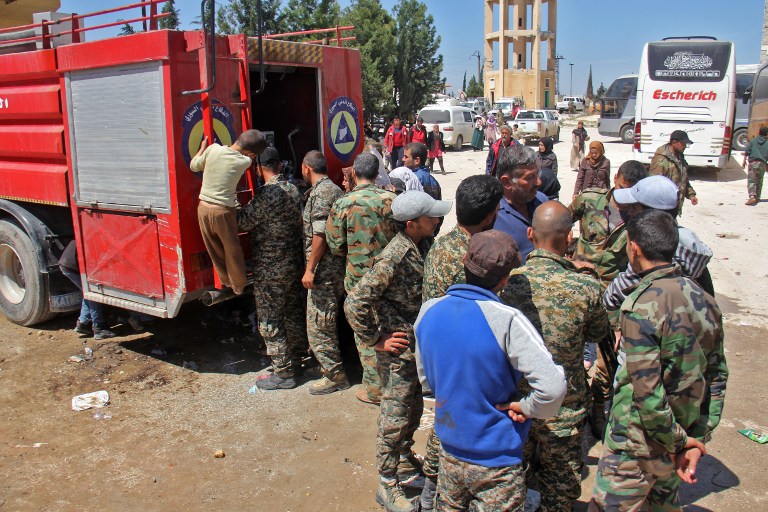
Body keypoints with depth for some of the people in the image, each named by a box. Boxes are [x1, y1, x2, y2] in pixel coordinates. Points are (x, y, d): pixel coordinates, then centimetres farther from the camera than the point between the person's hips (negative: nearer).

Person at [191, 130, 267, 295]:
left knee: (215, 250, 18)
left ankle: (226, 282, 33)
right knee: (233, 250, 14)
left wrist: (202, 147, 21)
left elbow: (194, 166, 8)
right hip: (223, 211, -4)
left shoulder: (213, 149, -8)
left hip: (204, 207, 4)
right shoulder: (244, 161, -14)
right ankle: (238, 287, 28)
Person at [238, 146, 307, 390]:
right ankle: (294, 360, 33)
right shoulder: (293, 189, 6)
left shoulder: (266, 194, -21)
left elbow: (244, 222, -17)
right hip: (294, 264, 9)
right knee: (293, 313, 19)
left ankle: (283, 374, 10)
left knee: (270, 322, 2)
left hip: (271, 270, -9)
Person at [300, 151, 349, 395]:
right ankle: (330, 364, 34)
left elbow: (320, 235, -22)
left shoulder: (319, 193, -16)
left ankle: (334, 375, 6)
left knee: (318, 324, -2)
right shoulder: (335, 189, 15)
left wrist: (310, 269, -19)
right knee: (328, 321, 21)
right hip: (338, 267, 10)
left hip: (324, 270, -10)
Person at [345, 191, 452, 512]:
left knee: (414, 411, 22)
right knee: (395, 417, 5)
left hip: (421, 345, 8)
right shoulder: (394, 257, -26)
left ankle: (406, 465, 42)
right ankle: (387, 485, 22)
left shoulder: (422, 247, -1)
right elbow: (354, 304, -27)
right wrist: (375, 341, -18)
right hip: (399, 350, -8)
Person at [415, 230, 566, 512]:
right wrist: (524, 407, -12)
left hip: (450, 454, 5)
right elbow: (553, 387, -30)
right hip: (496, 462, -4)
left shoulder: (428, 311, -7)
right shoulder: (506, 320, -25)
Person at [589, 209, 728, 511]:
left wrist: (677, 443, -11)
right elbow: (717, 376, 4)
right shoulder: (703, 299, 0)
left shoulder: (642, 307, -24)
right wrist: (697, 441, 5)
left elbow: (647, 391, -25)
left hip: (637, 446, -8)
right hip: (680, 435, 8)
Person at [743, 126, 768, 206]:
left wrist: (744, 161, 7)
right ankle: (757, 197, 24)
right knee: (759, 182, 15)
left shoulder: (753, 141, 3)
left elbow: (747, 152, 0)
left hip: (753, 163, -2)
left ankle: (752, 196, -27)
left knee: (751, 181, -8)